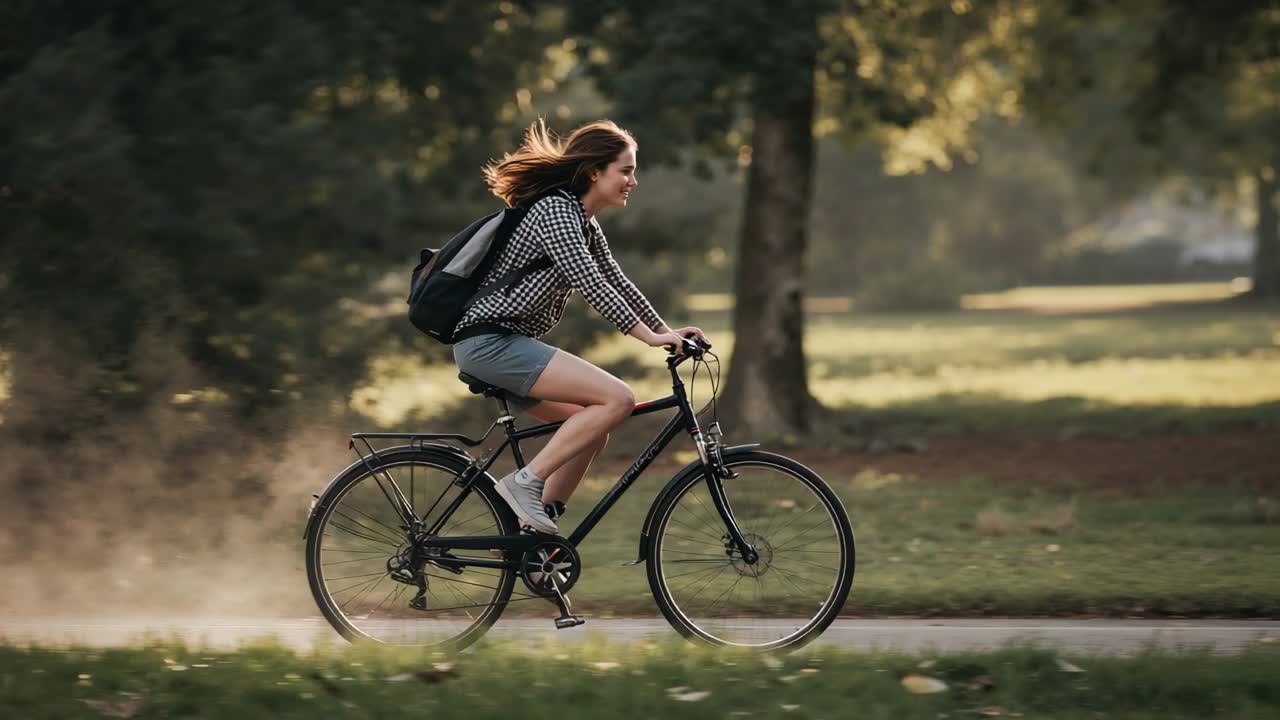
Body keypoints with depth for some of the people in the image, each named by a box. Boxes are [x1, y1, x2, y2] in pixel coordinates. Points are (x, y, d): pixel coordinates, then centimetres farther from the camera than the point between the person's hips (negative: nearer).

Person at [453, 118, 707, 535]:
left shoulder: (585, 225, 17)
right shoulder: (554, 211, -14)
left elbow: (617, 283, 22)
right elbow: (591, 286, -21)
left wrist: (666, 331, 14)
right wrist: (650, 337, -21)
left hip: (503, 345, 11)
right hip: (490, 341, -11)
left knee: (592, 428, 12)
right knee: (617, 399, -19)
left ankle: (532, 531, 11)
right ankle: (526, 482, -16)